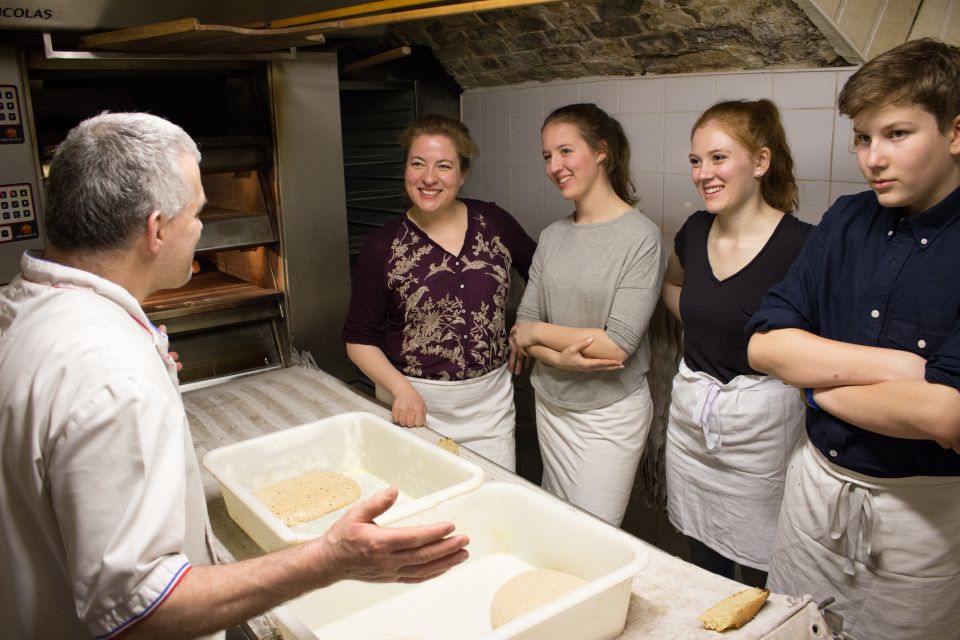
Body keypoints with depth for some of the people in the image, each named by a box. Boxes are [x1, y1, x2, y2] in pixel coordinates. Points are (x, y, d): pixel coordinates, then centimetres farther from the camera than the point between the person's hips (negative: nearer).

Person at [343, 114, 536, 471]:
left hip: (490, 401, 2)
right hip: (416, 404, -2)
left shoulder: (494, 223, -2)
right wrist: (400, 389, -17)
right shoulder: (384, 247, -7)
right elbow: (359, 339, -3)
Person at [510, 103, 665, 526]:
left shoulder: (640, 237, -15)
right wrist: (560, 357, -19)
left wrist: (537, 333, -9)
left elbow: (618, 344, -20)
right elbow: (524, 324, 1)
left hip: (611, 413, -5)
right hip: (551, 403, 5)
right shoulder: (553, 237, 3)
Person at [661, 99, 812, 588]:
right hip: (689, 414, 6)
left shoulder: (799, 245, -17)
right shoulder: (694, 231, 2)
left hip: (760, 423, -5)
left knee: (759, 578, 9)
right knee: (701, 569, 20)